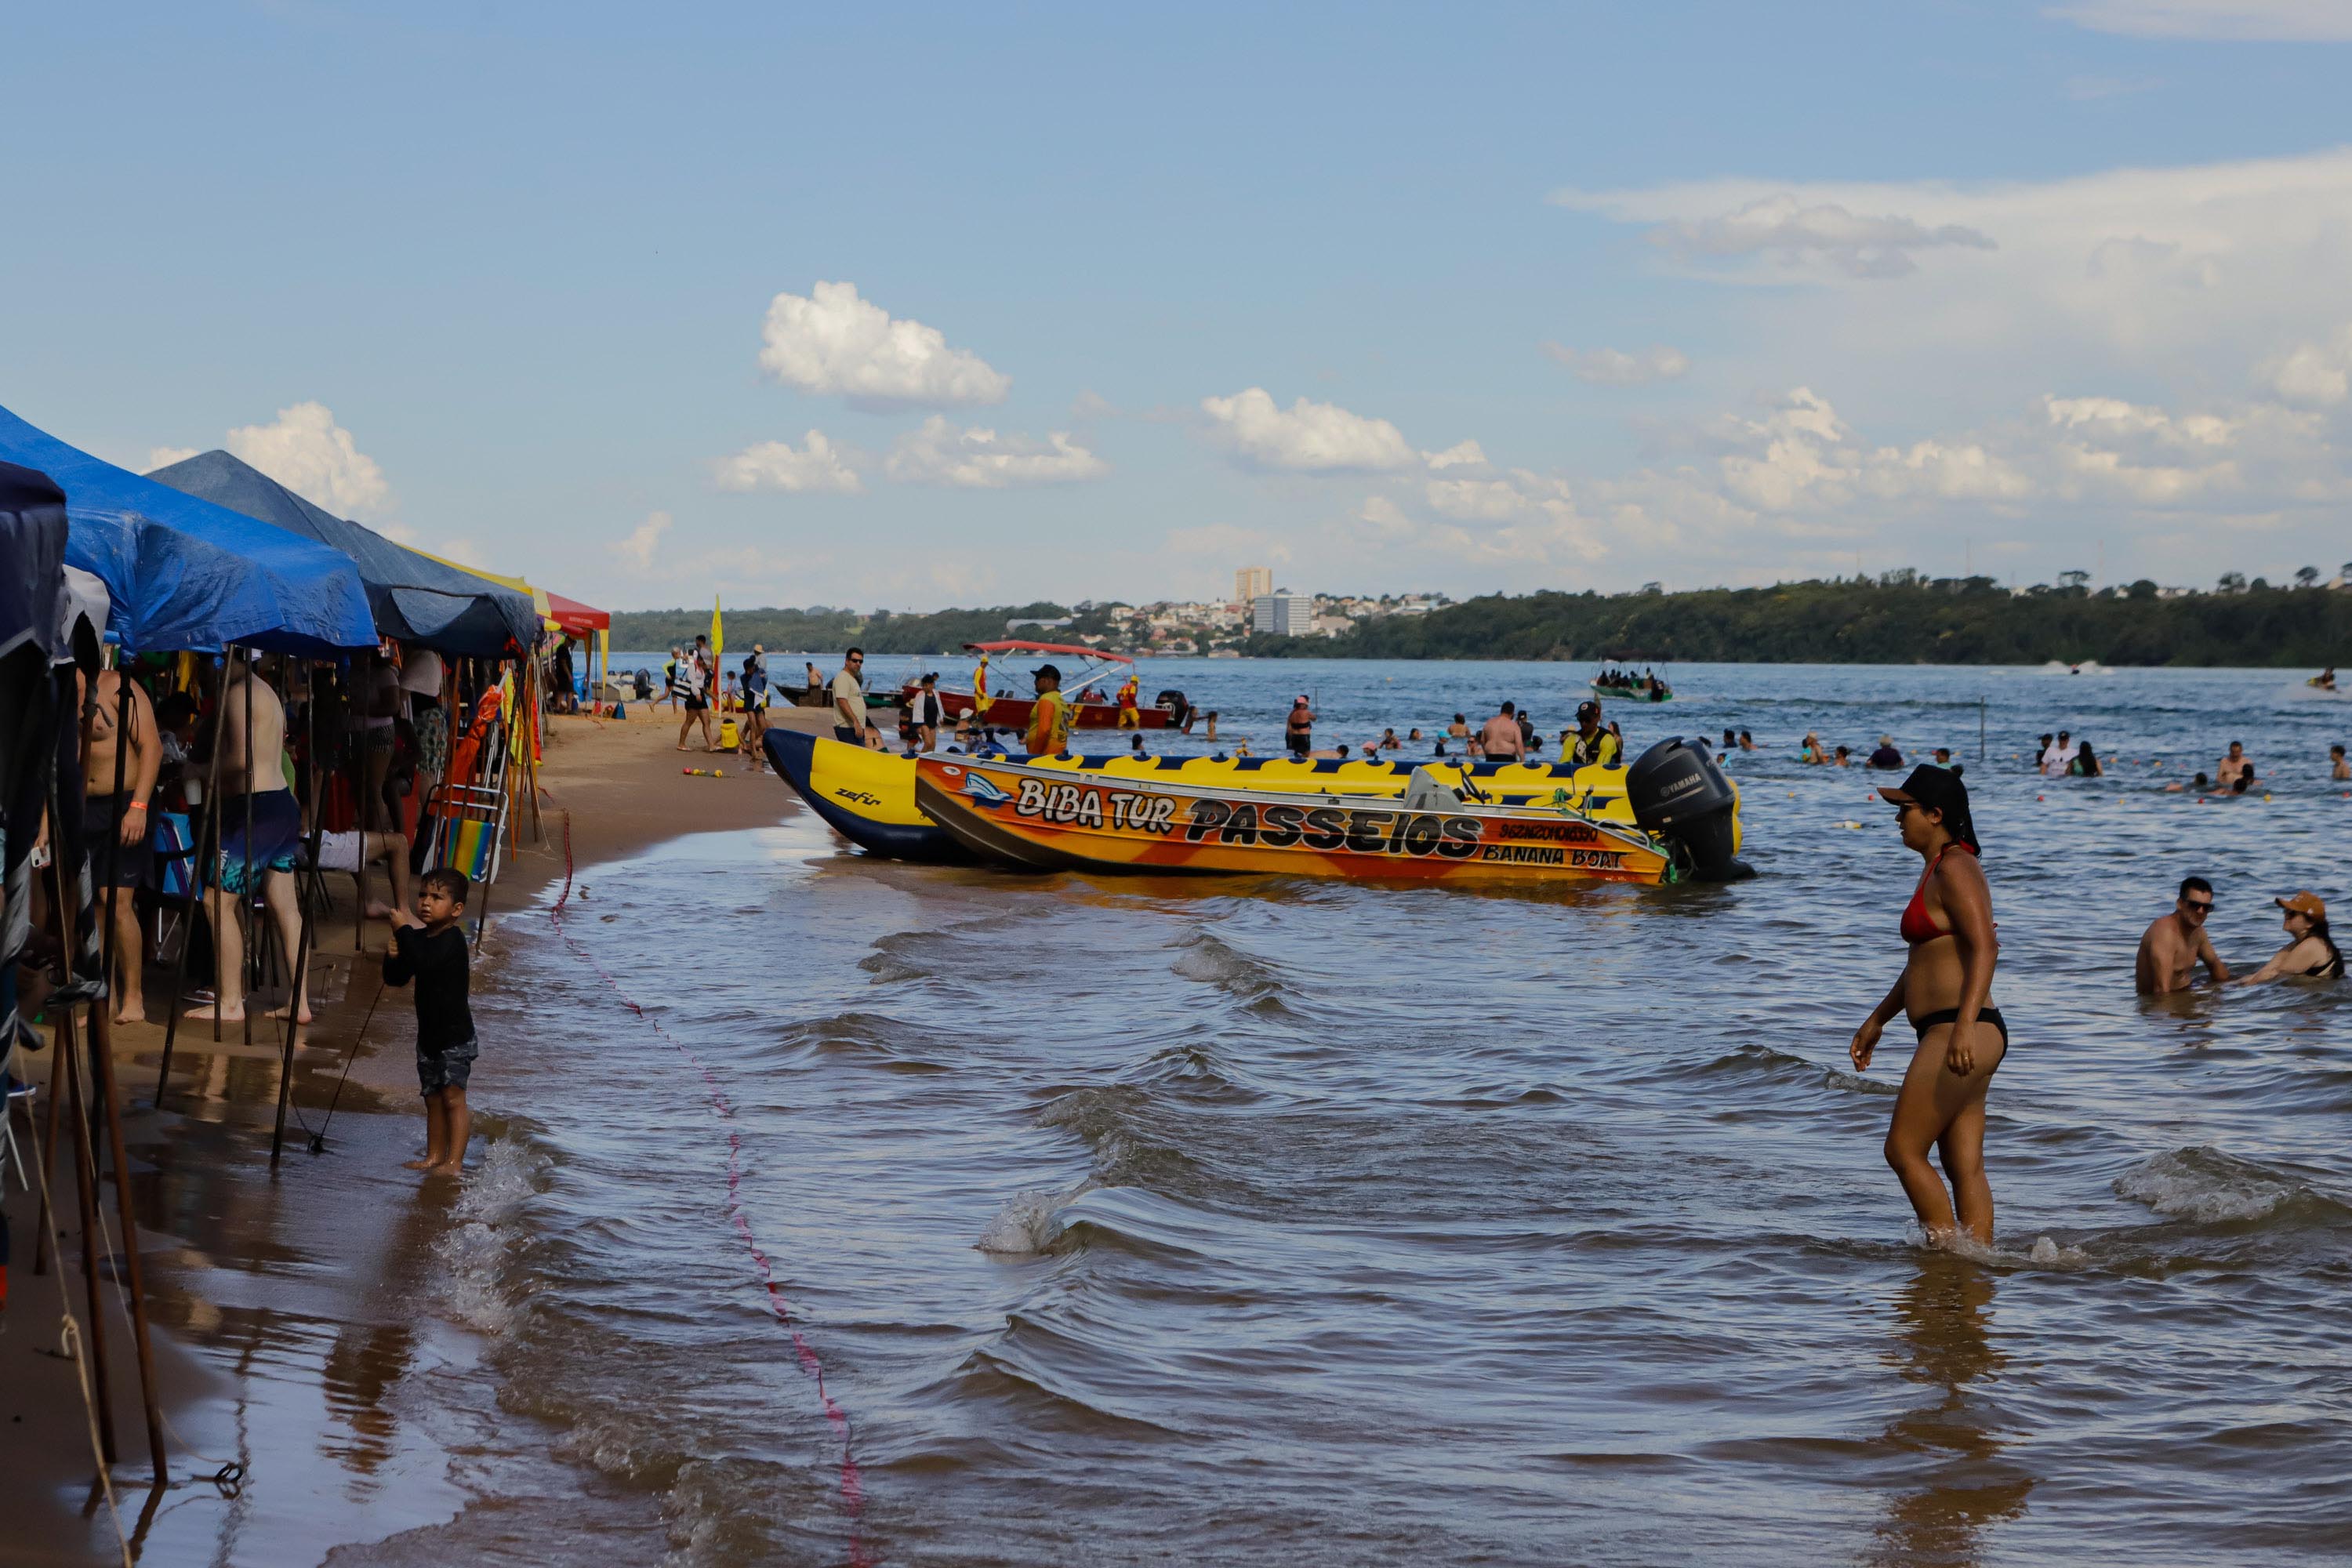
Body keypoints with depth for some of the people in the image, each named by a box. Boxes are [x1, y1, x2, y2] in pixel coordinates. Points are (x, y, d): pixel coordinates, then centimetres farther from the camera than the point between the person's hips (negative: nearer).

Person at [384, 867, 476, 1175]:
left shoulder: (452, 939, -18)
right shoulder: (420, 938, 7)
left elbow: (423, 962, -36)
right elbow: (396, 978, 10)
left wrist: (404, 930, -28)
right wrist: (393, 957, -10)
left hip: (455, 1034, -8)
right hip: (429, 1033, 8)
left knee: (452, 1095, -9)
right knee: (433, 1098, 13)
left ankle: (454, 1161, -9)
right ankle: (434, 1156, 21)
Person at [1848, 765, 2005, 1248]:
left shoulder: (1954, 869, -11)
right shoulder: (1938, 869, 21)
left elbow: (1984, 948, -23)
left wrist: (1964, 1025, -33)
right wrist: (1877, 1020, 34)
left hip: (1957, 1034, -10)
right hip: (1954, 1040, 10)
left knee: (1903, 1151, -7)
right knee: (1965, 1169, 6)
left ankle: (1949, 1253, -4)